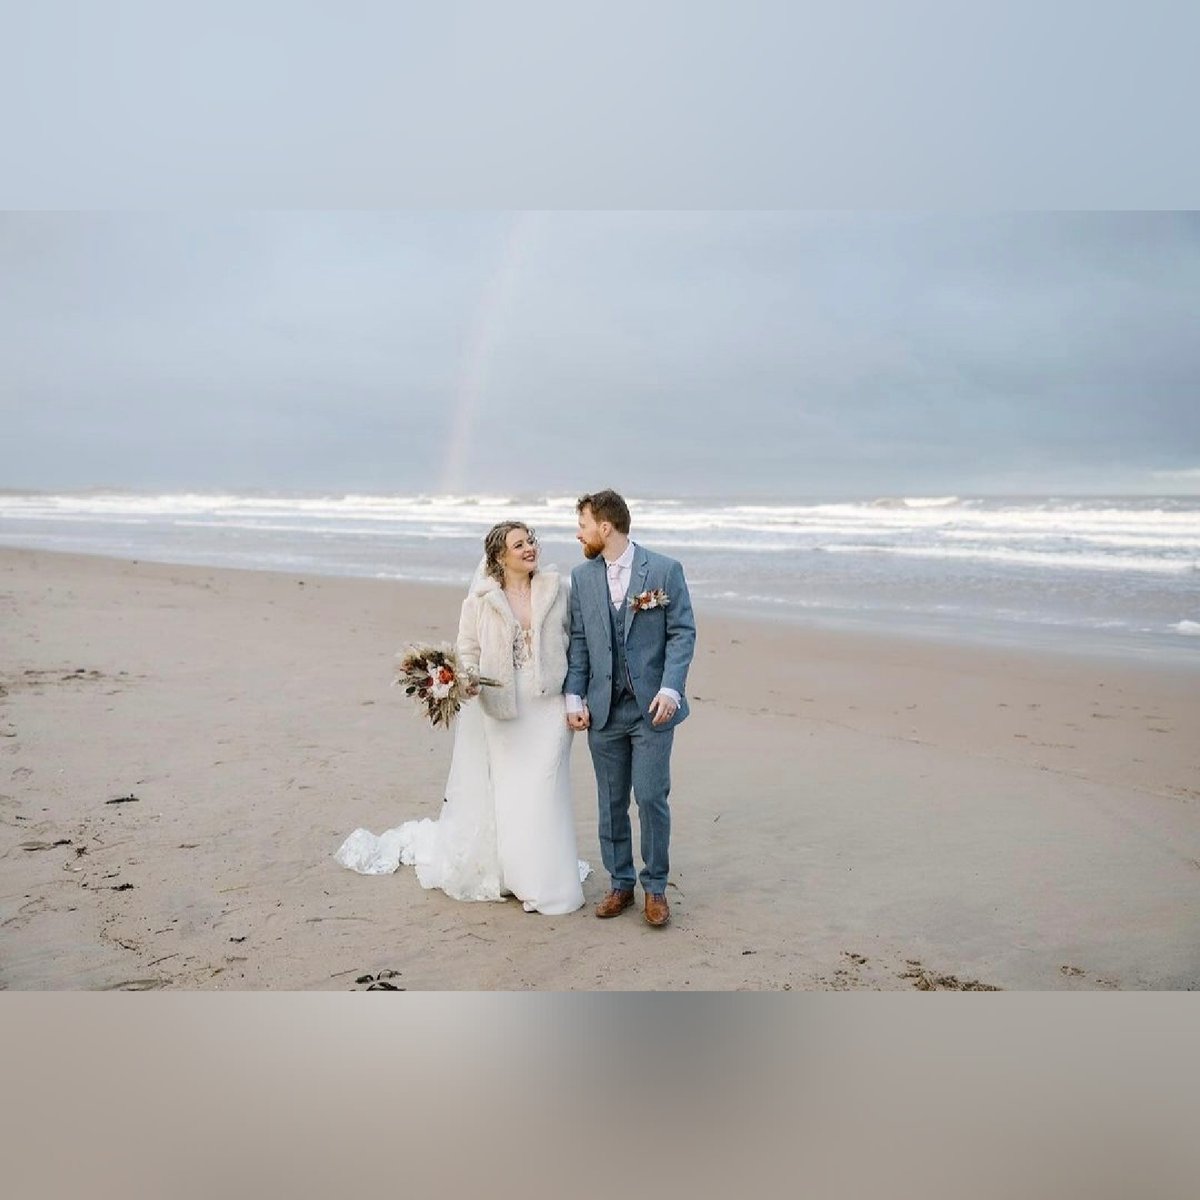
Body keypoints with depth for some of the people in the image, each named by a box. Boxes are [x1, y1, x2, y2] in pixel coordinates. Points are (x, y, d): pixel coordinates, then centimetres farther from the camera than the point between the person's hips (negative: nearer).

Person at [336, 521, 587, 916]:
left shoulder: (556, 588, 1)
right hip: (497, 709, 0)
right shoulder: (481, 599, -2)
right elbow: (467, 653, 2)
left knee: (539, 796, -2)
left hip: (545, 708, 0)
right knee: (491, 796, 8)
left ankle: (542, 880, 11)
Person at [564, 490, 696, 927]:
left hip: (651, 707, -3)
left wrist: (671, 688, -16)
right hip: (603, 710, 4)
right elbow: (578, 641, 9)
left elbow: (683, 633, -5)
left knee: (651, 797, -3)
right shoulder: (581, 577, 7)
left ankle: (655, 887, 15)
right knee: (611, 802, 10)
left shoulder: (665, 570, -4)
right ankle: (620, 883, 25)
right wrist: (574, 696, 2)